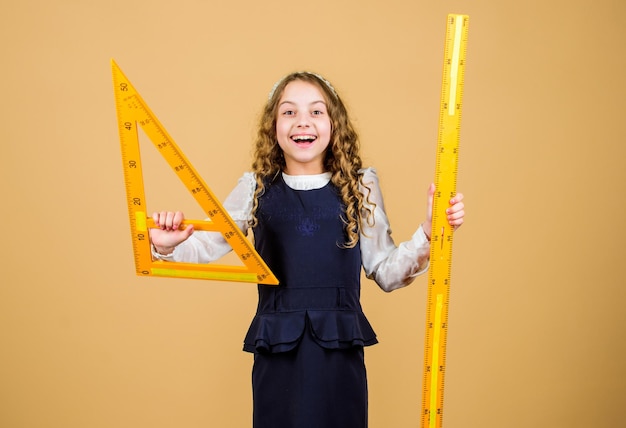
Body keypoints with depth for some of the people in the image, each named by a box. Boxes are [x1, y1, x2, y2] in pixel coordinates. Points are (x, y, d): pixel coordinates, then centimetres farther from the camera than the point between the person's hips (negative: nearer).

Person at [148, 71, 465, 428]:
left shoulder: (360, 187, 1)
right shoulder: (256, 188, 1)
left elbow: (385, 272, 4)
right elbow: (204, 247, 3)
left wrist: (429, 233, -10)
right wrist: (168, 247, -18)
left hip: (341, 350, 0)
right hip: (277, 350, 0)